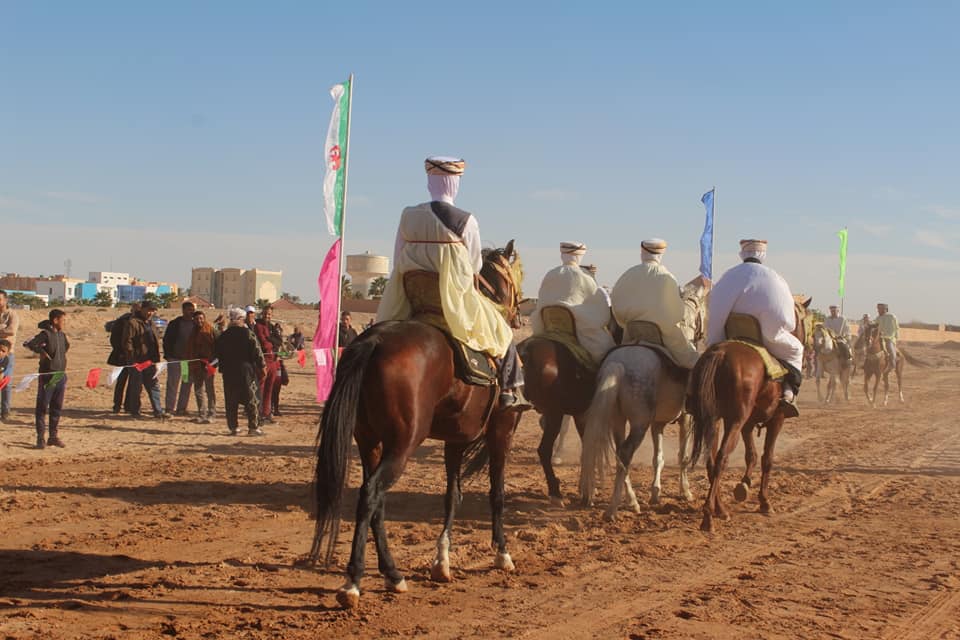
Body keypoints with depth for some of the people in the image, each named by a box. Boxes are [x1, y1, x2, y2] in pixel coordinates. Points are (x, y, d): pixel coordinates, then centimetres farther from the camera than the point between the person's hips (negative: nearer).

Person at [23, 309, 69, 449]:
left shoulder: (62, 335, 11)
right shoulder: (45, 334, -10)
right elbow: (30, 344, -20)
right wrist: (42, 351, -24)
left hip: (61, 376, 7)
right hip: (48, 376, -7)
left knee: (57, 408, 11)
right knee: (42, 407, 0)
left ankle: (54, 436, 18)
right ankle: (40, 437, 4)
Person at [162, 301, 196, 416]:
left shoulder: (195, 324, 6)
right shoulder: (174, 323, -1)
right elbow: (166, 340, 1)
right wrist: (168, 355, -7)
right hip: (175, 358, -3)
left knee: (187, 384, 6)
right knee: (173, 384, -1)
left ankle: (182, 408, 14)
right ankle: (170, 408, 2)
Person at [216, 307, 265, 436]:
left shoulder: (223, 336, 5)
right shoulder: (248, 334, -8)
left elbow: (217, 353, 13)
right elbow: (257, 352, -8)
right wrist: (262, 366, 0)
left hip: (228, 372, 4)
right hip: (246, 371, -4)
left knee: (230, 402, 9)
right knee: (251, 400, 2)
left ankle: (233, 427, 8)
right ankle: (253, 427, -1)